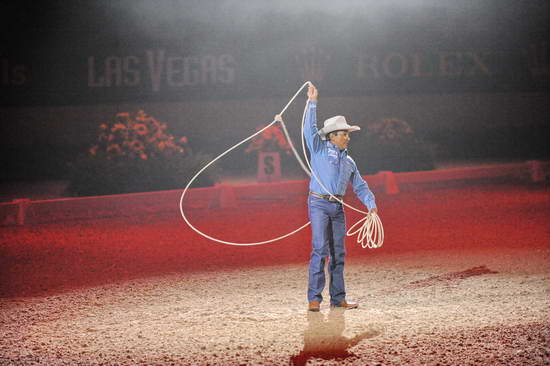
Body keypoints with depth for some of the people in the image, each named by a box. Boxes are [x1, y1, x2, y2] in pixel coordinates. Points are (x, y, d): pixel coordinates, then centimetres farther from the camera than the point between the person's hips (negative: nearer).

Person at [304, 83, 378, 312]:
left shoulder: (349, 162, 20)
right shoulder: (320, 149, 4)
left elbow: (360, 186, 20)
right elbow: (310, 128, -9)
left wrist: (371, 205, 5)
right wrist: (312, 102, -15)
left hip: (337, 207, 6)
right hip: (319, 203, -6)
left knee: (338, 252, 7)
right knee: (320, 249, -14)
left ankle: (338, 298, 12)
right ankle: (314, 298, -14)